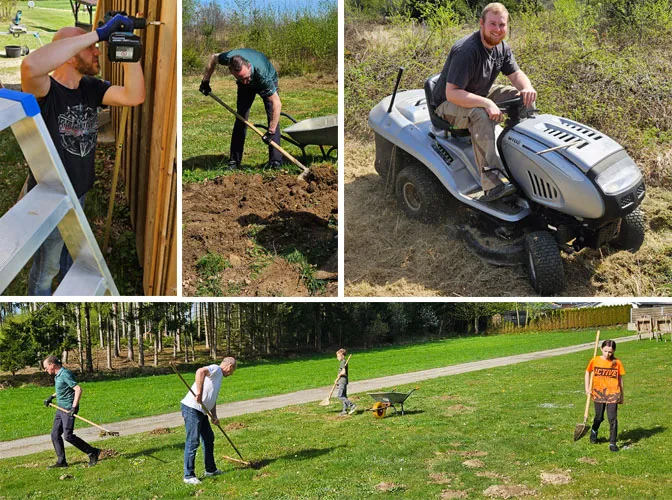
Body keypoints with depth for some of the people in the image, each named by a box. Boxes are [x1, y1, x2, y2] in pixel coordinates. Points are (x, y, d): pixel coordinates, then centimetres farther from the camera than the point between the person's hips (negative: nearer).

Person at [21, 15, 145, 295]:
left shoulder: (91, 88, -4)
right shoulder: (44, 90, -25)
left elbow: (134, 97, -13)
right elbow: (32, 66, -49)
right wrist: (97, 33, -46)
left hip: (79, 193, 7)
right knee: (45, 269, 14)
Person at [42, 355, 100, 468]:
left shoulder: (65, 374, -18)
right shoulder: (57, 375, 13)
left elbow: (78, 389, -25)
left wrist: (74, 407, -30)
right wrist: (52, 397, 22)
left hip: (69, 409, -10)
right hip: (61, 408, 10)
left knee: (68, 436, -13)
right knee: (55, 434, 7)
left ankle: (93, 452, -3)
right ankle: (61, 461, 13)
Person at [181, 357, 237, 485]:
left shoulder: (219, 377, 22)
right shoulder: (215, 369, -9)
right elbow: (200, 371, -32)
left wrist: (214, 416, 10)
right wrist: (199, 393, -33)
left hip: (201, 411, 11)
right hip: (192, 408, -11)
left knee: (209, 439, 18)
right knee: (192, 442, -7)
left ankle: (210, 469, 31)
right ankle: (188, 476, 0)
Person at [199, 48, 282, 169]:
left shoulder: (263, 74, -46)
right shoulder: (229, 58, -37)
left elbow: (277, 104, -42)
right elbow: (213, 57, -10)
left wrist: (271, 132, -43)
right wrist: (205, 81, -6)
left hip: (268, 82, -3)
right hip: (246, 88, 3)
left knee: (273, 118, -17)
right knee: (241, 118, -5)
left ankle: (275, 163, -13)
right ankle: (234, 161, 0)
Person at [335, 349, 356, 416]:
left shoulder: (343, 362, -14)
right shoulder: (343, 362, 17)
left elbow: (343, 372, -26)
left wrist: (338, 375, -9)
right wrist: (337, 380, 10)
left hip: (342, 381, -10)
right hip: (342, 381, 10)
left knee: (340, 396, -12)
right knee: (344, 396, 11)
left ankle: (352, 405, -16)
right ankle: (345, 410, 15)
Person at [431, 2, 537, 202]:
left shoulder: (502, 47, -1)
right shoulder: (466, 51, -29)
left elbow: (515, 74, 4)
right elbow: (452, 93, -33)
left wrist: (527, 88, -21)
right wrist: (486, 103, -43)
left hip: (481, 94, 9)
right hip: (449, 104, -9)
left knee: (522, 97, -1)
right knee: (481, 115, -39)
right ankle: (491, 185, -44)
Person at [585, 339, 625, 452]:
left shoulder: (617, 362, -4)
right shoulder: (595, 360, -3)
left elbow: (620, 378, 4)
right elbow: (588, 372, 12)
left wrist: (622, 395, 8)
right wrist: (587, 388, 5)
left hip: (613, 393, -1)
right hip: (598, 393, 1)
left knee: (612, 418, -5)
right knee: (599, 417, 13)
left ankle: (612, 443, 4)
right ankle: (594, 431, 44)